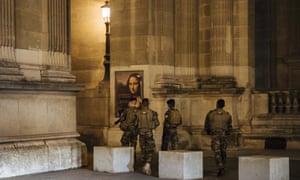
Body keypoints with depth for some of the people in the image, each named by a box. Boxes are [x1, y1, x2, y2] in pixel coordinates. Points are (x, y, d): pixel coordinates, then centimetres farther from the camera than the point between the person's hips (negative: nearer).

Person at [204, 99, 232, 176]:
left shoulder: (210, 114, -4)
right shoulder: (227, 115, 0)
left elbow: (206, 126, 3)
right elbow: (230, 127, 6)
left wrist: (208, 132, 22)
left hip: (214, 135, -2)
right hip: (223, 135, 2)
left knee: (217, 153, -4)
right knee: (223, 152, 17)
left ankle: (220, 167, -20)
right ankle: (222, 168, 25)